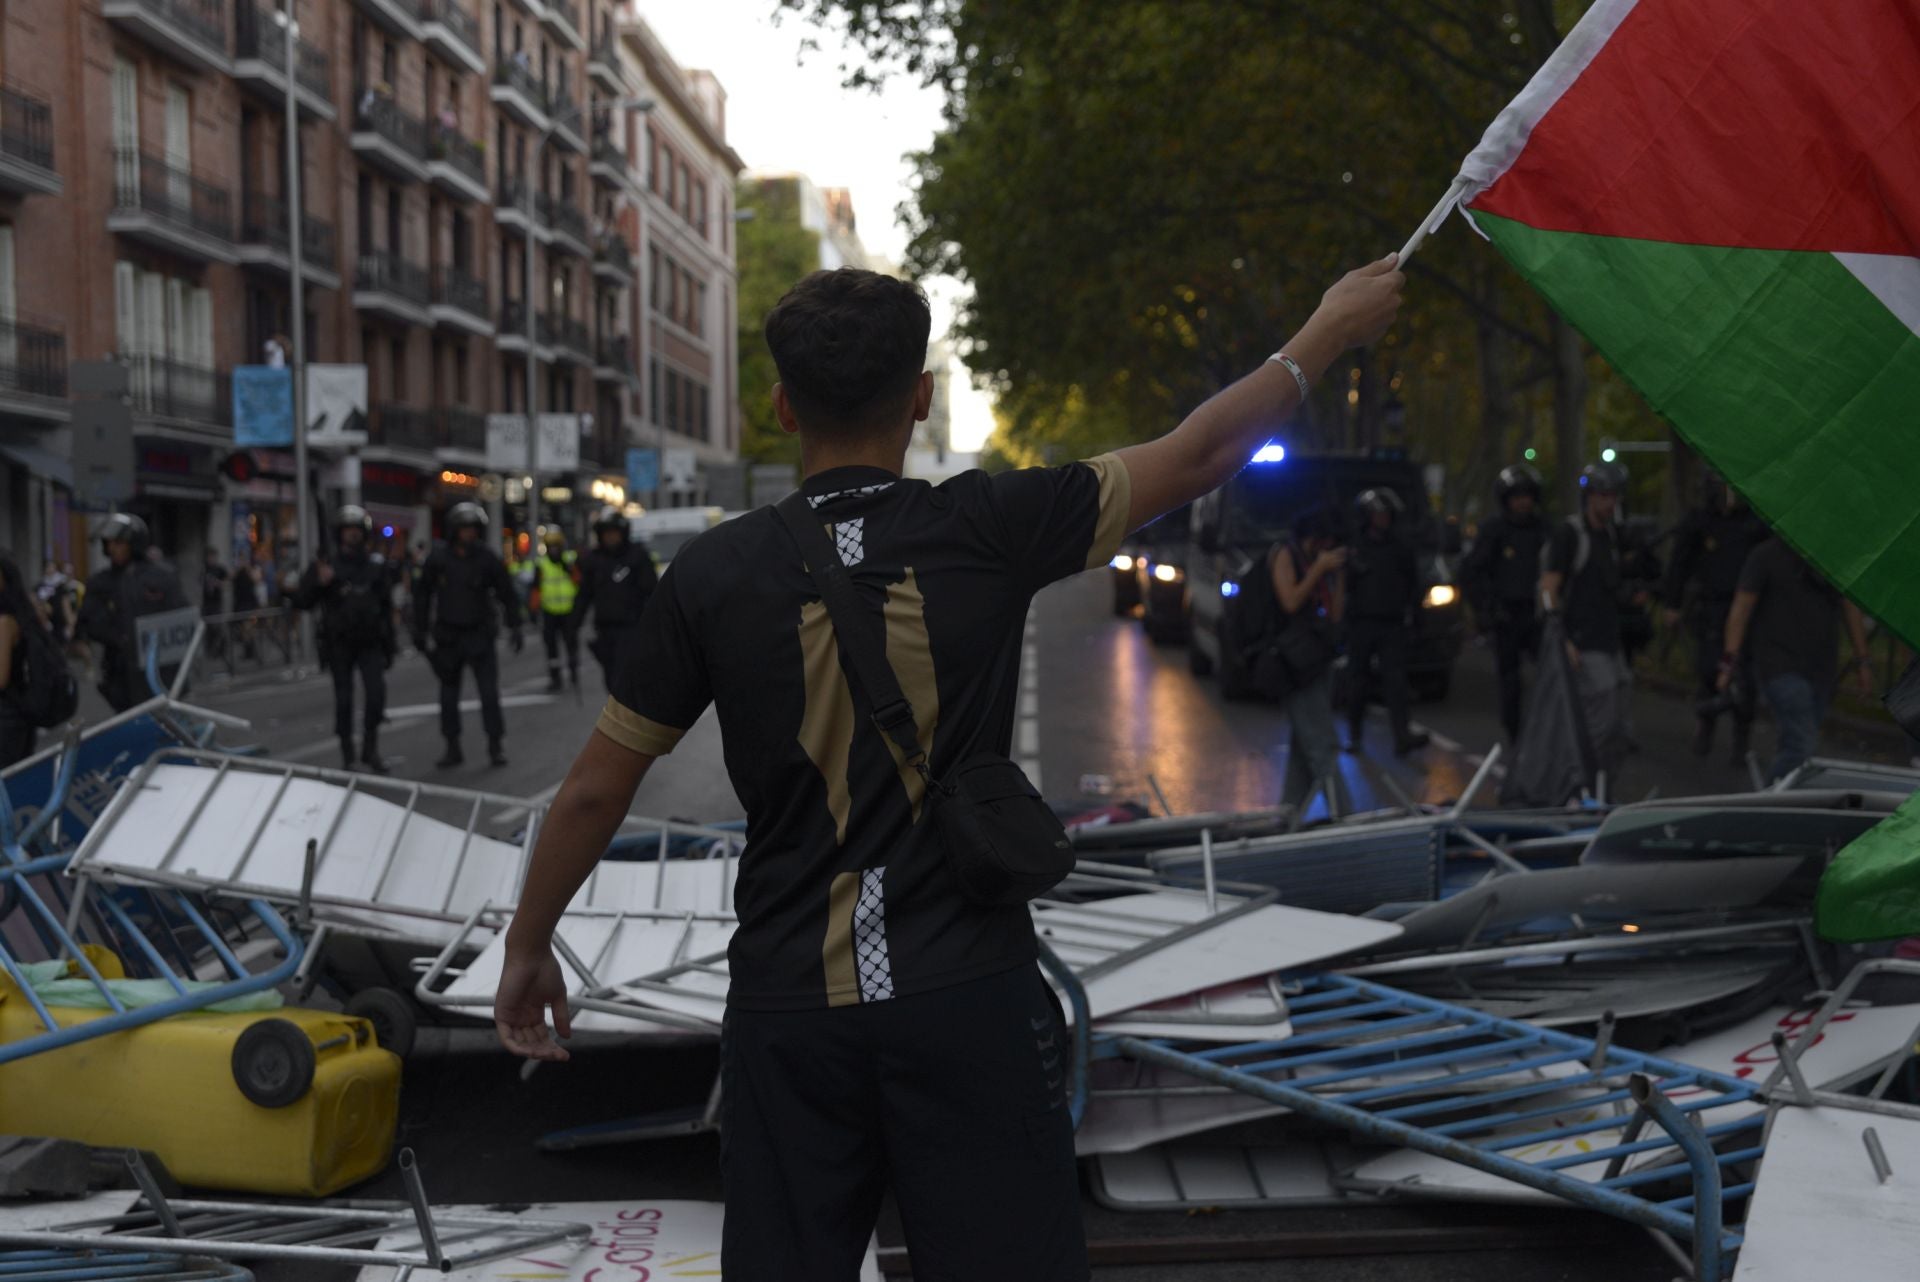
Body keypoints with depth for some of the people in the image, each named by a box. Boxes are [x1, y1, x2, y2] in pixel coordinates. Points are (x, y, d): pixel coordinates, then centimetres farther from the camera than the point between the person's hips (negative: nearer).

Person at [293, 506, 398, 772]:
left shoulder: (377, 565, 7)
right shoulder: (326, 565, 2)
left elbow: (387, 606, 10)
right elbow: (301, 601, 0)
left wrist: (389, 643, 8)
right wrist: (319, 583, -19)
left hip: (370, 642, 1)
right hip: (339, 644, -1)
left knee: (377, 692, -12)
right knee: (344, 700, 3)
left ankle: (370, 748, 4)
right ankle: (347, 755, 11)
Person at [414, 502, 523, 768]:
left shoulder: (488, 558, -3)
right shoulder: (438, 559, -1)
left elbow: (507, 594, 3)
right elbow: (422, 595, 7)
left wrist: (515, 627, -2)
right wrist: (420, 630, 7)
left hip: (480, 634, -2)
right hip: (447, 635, 2)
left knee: (489, 691, -6)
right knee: (448, 694, 7)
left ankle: (496, 744, 2)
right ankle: (452, 747, 16)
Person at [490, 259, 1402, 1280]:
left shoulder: (715, 573, -4)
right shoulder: (990, 532, -6)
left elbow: (594, 789, 2)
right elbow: (1201, 453, 5)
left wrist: (528, 947, 17)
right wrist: (1331, 330, 19)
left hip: (788, 1011, 1)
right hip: (969, 1002, -1)